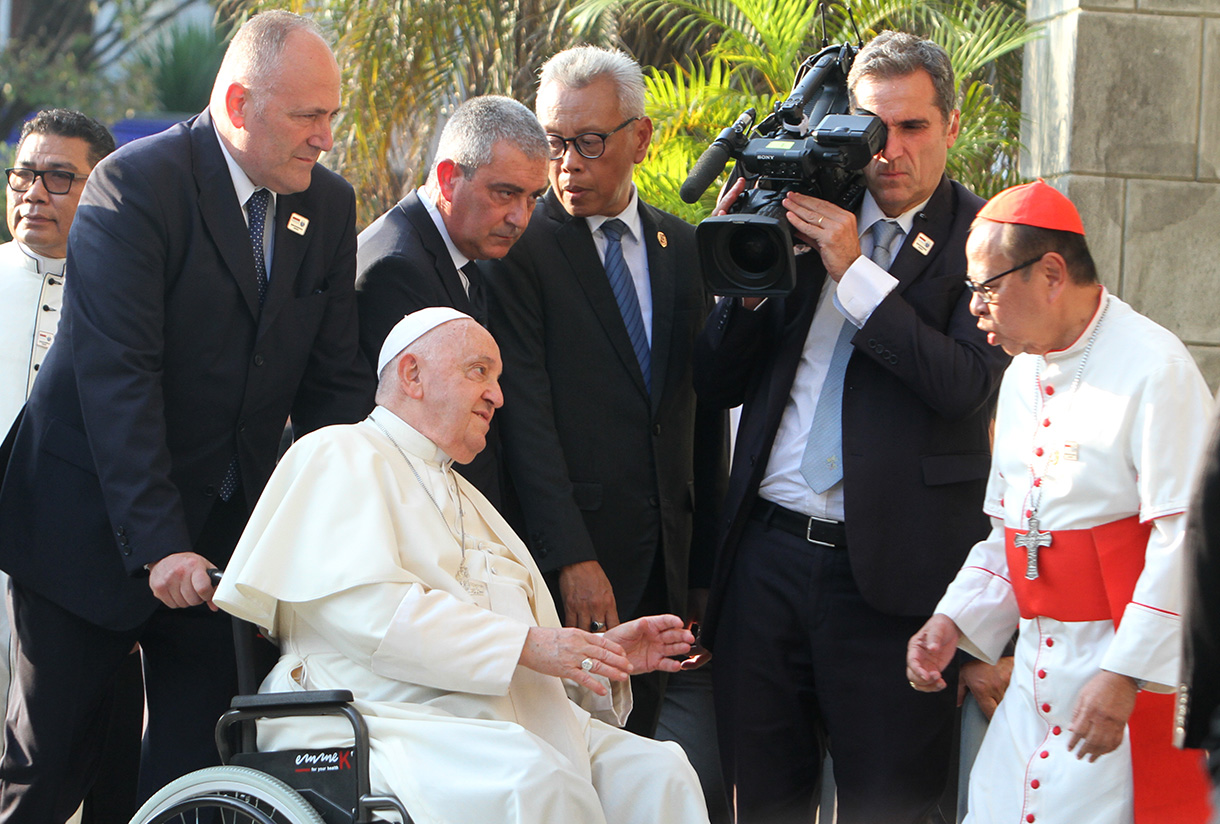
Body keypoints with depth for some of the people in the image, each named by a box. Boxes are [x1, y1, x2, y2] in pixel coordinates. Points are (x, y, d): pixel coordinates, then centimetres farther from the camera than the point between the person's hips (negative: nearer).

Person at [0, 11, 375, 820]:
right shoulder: (137, 184, -16)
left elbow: (335, 378, 6)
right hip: (92, 526, -5)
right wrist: (158, 543, -27)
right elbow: (115, 378, -22)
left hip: (227, 525, 5)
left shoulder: (329, 205, 4)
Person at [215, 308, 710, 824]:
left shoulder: (464, 498, 33)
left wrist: (601, 651, 9)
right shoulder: (340, 454, 5)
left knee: (659, 775, -16)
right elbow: (363, 605, -14)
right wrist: (522, 643, -15)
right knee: (535, 781, -36)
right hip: (393, 717, -8)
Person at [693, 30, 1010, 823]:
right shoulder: (806, 219, 10)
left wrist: (854, 272, -16)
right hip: (766, 554, 4)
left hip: (886, 570, -4)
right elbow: (718, 384, 11)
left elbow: (970, 385, -16)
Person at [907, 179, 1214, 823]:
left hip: (1135, 673, -8)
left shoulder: (1153, 369, -13)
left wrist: (1126, 672, -21)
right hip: (1037, 666, 8)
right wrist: (954, 620, 9)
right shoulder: (1021, 376, 15)